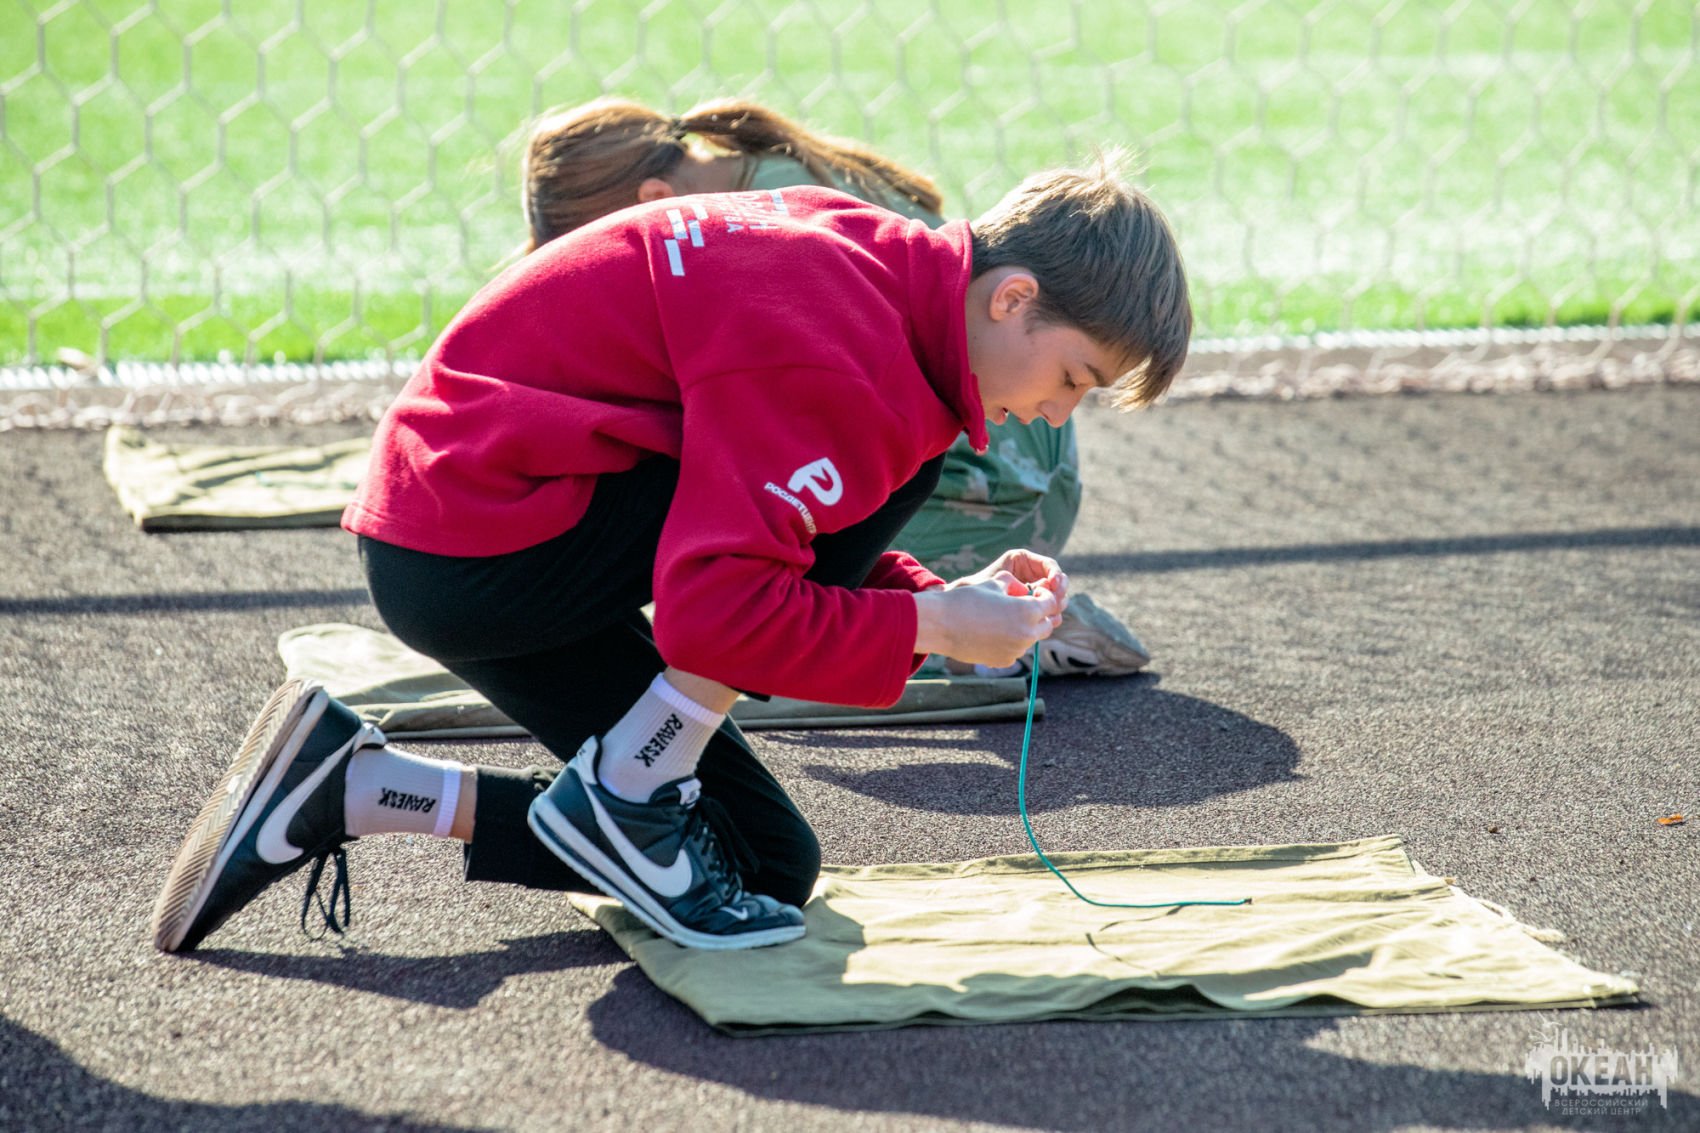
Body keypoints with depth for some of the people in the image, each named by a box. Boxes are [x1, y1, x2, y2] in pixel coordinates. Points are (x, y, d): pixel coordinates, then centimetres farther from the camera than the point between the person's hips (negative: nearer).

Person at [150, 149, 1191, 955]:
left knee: (771, 865, 8)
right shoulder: (838, 360, -22)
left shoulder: (875, 267, 9)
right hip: (476, 546, -10)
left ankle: (352, 787, 8)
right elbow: (715, 611, -28)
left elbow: (799, 548, 16)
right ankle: (622, 797, -9)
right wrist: (930, 624, -17)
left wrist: (948, 599, 0)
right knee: (897, 458, -16)